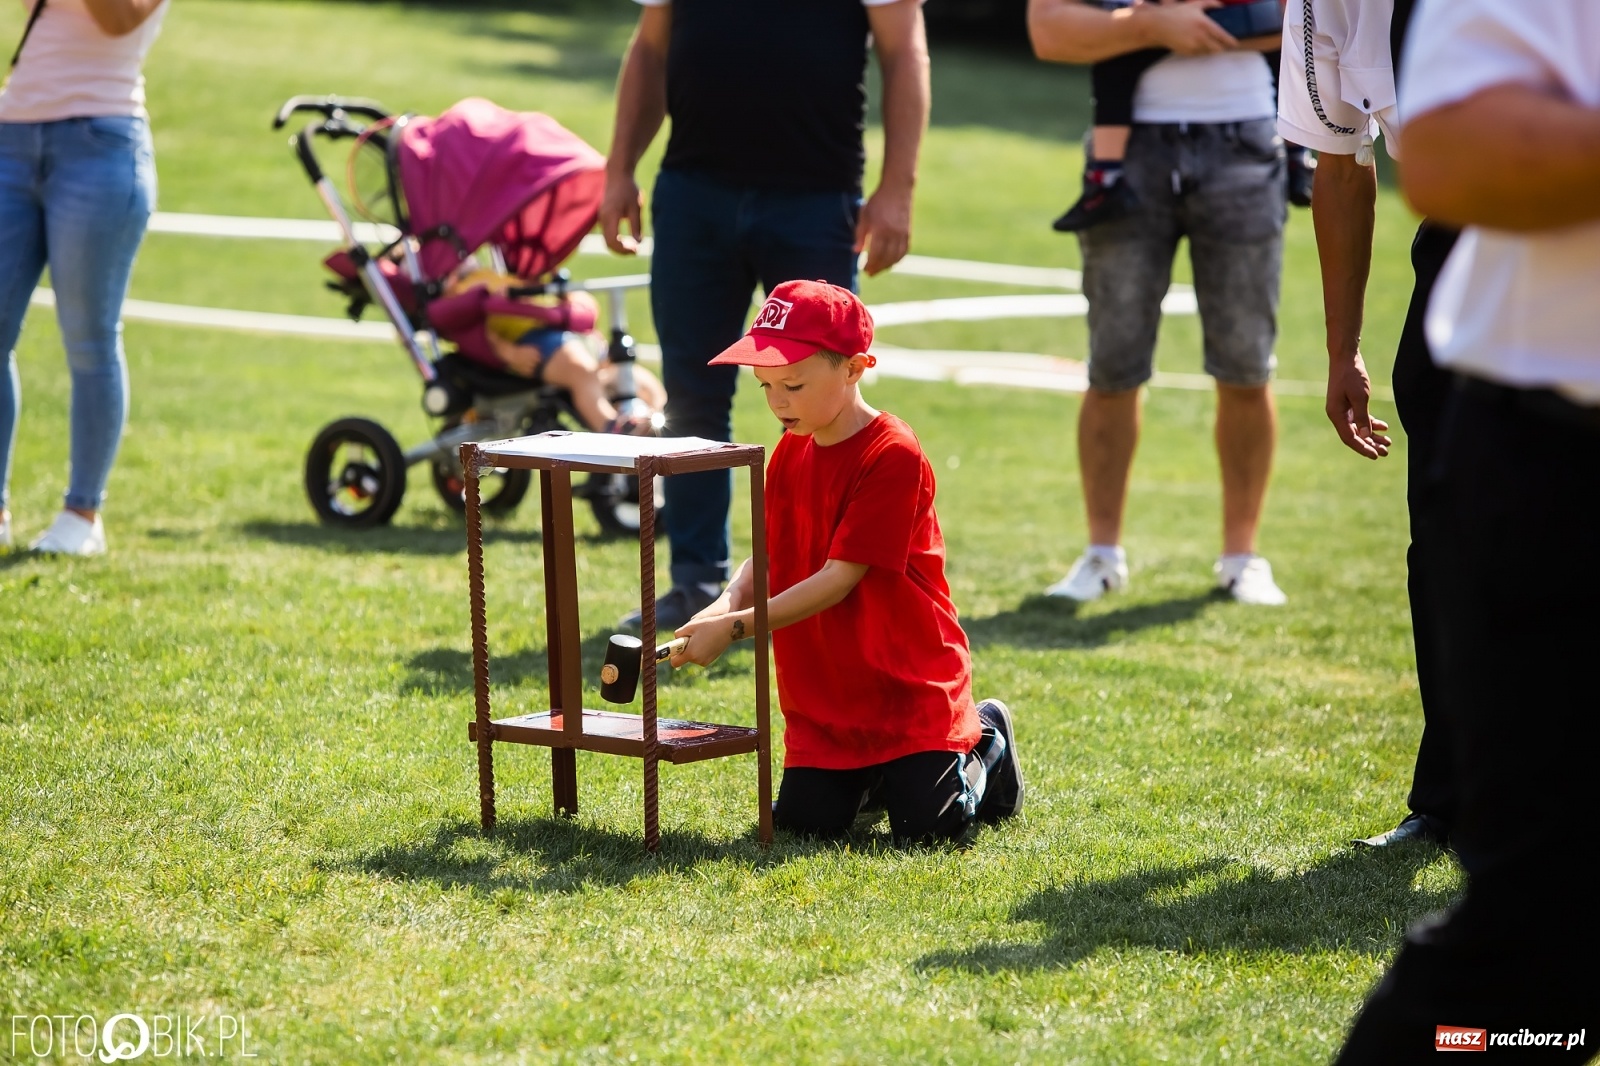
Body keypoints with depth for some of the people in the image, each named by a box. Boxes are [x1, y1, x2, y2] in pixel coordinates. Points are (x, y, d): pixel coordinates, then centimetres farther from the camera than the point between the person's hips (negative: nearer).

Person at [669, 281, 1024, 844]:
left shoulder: (893, 455, -21)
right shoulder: (789, 453, 5)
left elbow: (839, 578, -23)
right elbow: (767, 558, 5)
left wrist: (736, 627, -26)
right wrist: (727, 603, -17)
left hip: (909, 685, -6)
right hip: (822, 693, 6)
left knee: (925, 826, -12)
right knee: (804, 820, -5)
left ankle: (985, 742, 18)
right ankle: (874, 774, 26)